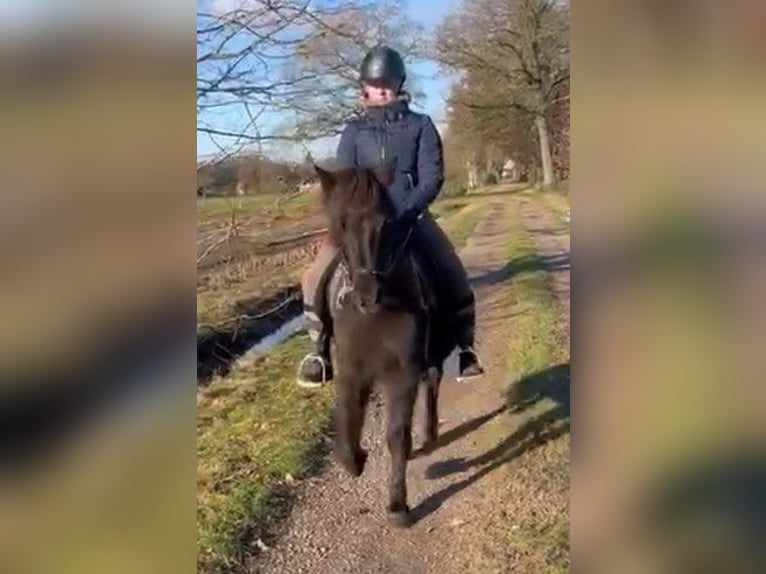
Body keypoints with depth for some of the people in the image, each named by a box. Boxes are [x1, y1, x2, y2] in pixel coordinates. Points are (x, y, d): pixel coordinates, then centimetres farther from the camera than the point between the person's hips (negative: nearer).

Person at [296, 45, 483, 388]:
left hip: (411, 218, -1)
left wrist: (405, 212, -21)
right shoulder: (354, 131, 9)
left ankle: (463, 347, 7)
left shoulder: (420, 126, 5)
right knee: (316, 278, -18)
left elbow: (432, 177, -5)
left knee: (453, 281, -16)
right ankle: (320, 351, -1)